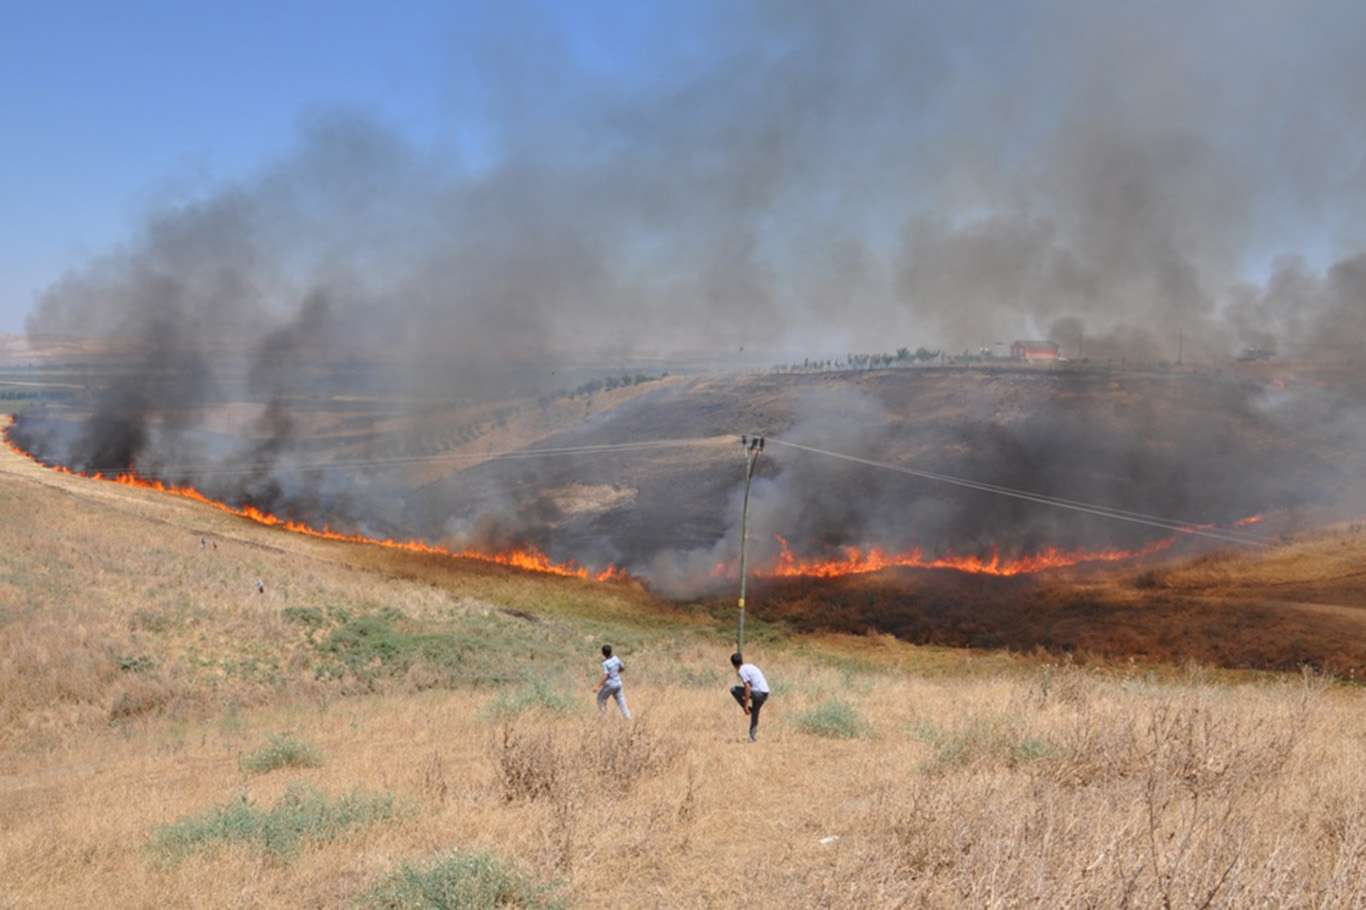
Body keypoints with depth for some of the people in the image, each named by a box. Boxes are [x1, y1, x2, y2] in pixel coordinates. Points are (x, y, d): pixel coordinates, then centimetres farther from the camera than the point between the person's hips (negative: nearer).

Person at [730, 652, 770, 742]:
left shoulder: (741, 671, -6)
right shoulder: (750, 666, 20)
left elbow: (747, 687, -14)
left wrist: (746, 706, -12)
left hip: (758, 693, -8)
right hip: (765, 693, 8)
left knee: (733, 689, -1)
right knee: (755, 714, 23)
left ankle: (747, 709, 2)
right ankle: (753, 737, 25)